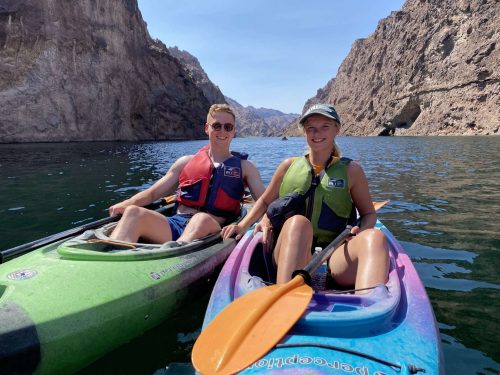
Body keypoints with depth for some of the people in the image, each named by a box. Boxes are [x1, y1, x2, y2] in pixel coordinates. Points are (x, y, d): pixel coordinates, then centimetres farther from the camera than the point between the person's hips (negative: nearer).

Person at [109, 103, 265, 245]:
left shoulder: (244, 167, 17)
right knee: (133, 212, -26)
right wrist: (127, 203, -3)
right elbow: (152, 193, 19)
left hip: (210, 231, -2)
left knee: (202, 219, -38)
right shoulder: (186, 162, 22)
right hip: (174, 226, 3)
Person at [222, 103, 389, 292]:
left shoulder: (351, 170, 13)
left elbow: (369, 213, 19)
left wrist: (362, 229, -4)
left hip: (334, 253, 1)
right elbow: (265, 201, 25)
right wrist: (242, 226, 11)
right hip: (290, 252, 0)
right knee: (298, 222, -34)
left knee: (375, 237, -29)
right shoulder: (289, 166, 15)